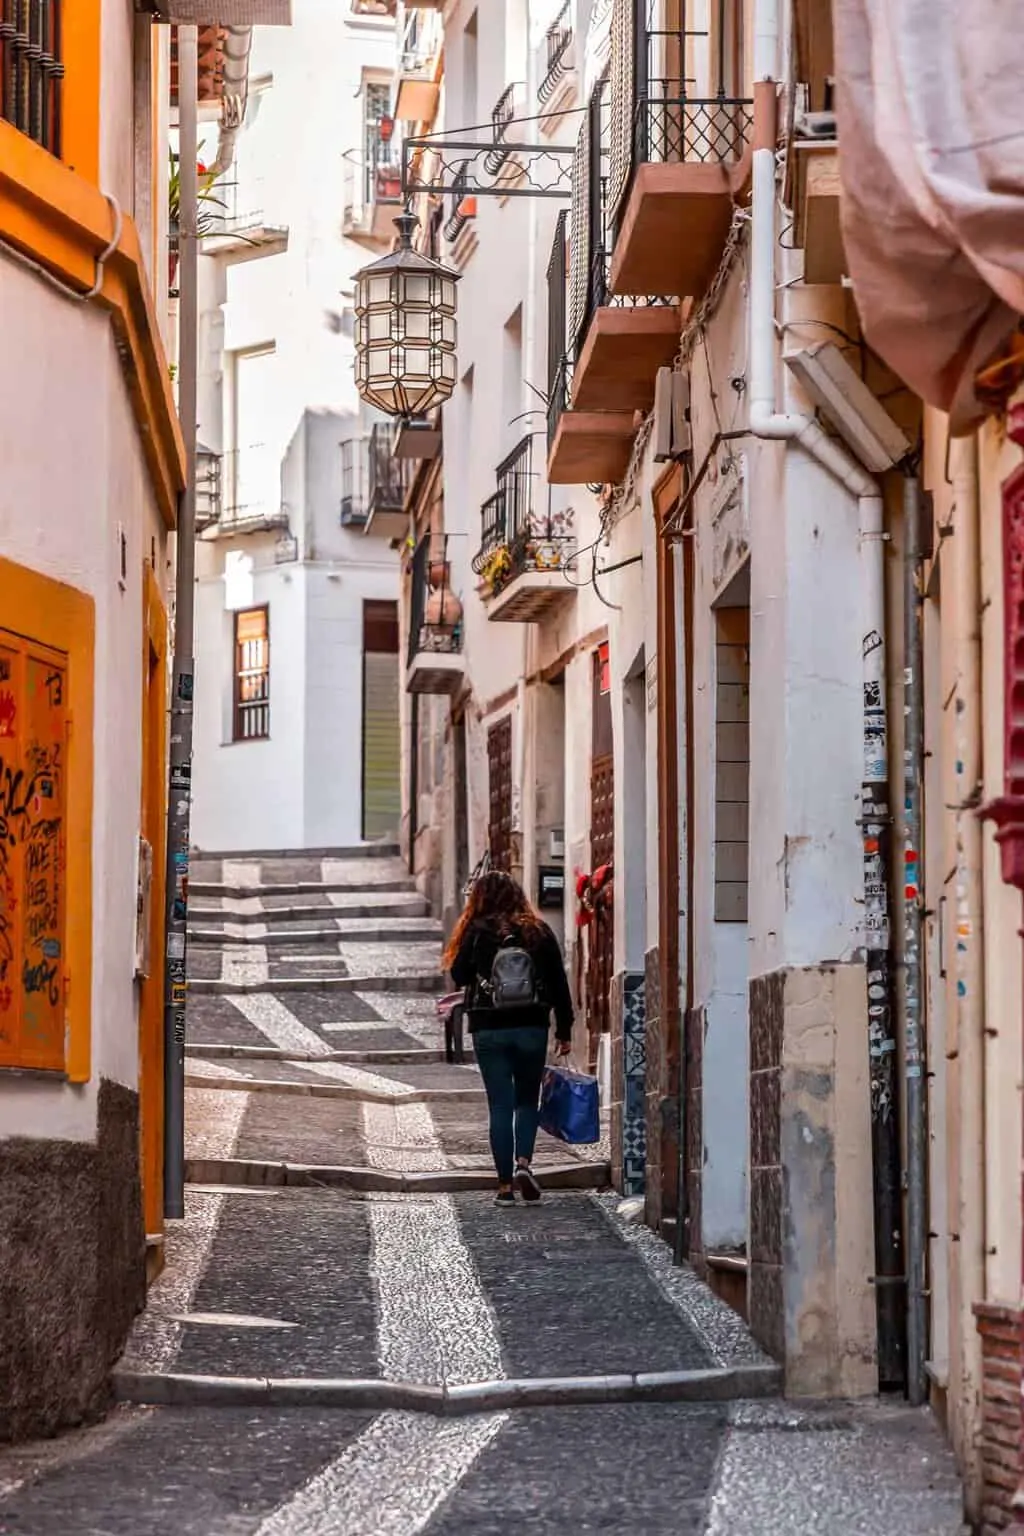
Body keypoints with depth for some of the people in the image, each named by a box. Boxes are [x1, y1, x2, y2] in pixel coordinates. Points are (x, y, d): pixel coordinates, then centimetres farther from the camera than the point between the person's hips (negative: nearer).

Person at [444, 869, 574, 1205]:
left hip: (489, 1030, -1)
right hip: (532, 1028, 1)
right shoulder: (539, 932, 1)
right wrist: (564, 1030, 7)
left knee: (500, 1104, 4)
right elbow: (559, 984, 2)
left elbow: (459, 975, 3)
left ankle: (505, 1183, 2)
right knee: (527, 1100, 16)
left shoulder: (476, 932, -5)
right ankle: (523, 1162, -6)